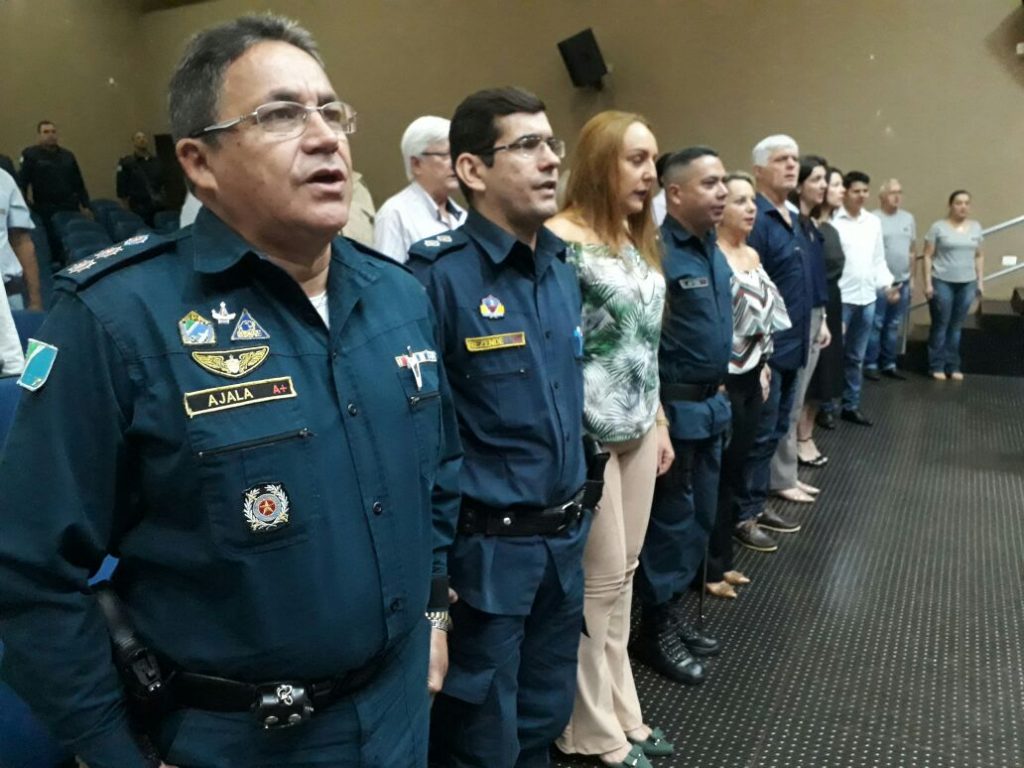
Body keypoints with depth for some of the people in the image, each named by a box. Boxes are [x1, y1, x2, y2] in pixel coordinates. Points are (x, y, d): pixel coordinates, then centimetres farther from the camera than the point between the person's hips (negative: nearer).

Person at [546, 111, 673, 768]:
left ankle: (622, 711, 34)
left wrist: (660, 422, 16)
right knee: (600, 579, 4)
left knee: (624, 571, 16)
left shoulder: (638, 238, 11)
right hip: (587, 436, -8)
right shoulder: (561, 239, -15)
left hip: (638, 430, 8)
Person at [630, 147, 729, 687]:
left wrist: (719, 389, 17)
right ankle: (655, 627, 21)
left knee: (701, 514, 17)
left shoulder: (714, 250, 11)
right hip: (676, 405, -9)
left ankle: (675, 609, 33)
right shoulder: (658, 251, -17)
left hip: (711, 402, 9)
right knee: (671, 517, 4)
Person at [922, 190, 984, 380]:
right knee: (940, 325, 1)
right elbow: (928, 256, -4)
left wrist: (980, 281, 9)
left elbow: (979, 256, 14)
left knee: (956, 327, 9)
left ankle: (953, 366, 17)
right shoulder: (938, 227, -5)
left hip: (967, 284, 4)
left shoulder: (976, 227, 9)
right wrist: (927, 282, -10)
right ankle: (937, 366, 10)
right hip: (942, 282, -4)